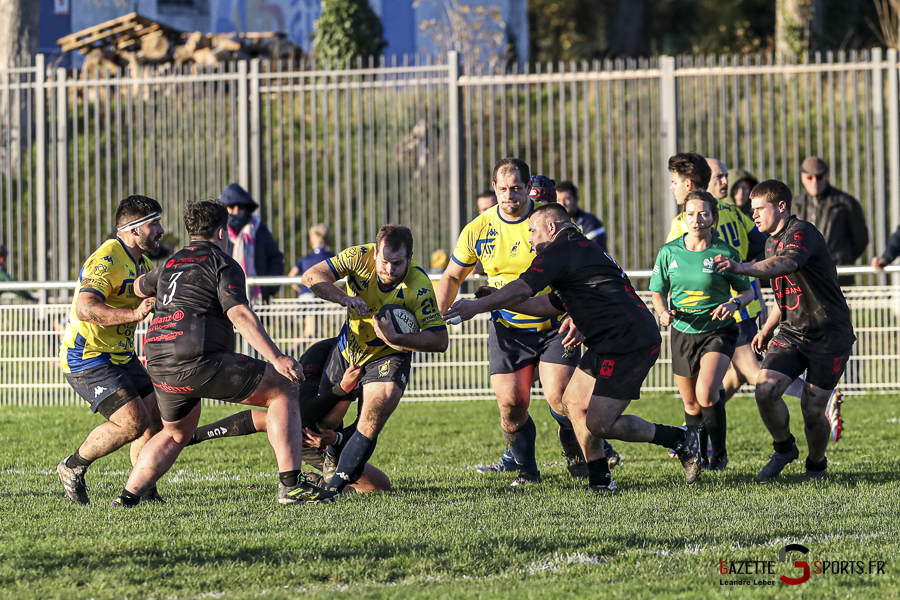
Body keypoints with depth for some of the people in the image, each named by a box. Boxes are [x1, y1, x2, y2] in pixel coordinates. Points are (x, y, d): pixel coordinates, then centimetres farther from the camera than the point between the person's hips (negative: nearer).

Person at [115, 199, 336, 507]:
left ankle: (126, 497, 18)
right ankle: (290, 485, -7)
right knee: (283, 390, 2)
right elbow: (239, 315, -13)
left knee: (176, 433, 30)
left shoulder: (170, 264, 22)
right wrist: (277, 358, -19)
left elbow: (140, 287, 44)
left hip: (158, 366, 7)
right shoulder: (222, 264, 1)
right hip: (198, 362, -7)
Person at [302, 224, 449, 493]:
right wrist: (346, 298, -38)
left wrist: (395, 339, -41)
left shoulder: (419, 287, -30)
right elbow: (312, 276, -22)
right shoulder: (360, 257, -23)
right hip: (348, 348, 4)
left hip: (389, 357, -4)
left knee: (369, 428, -21)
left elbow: (440, 340, -28)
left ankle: (336, 486, -7)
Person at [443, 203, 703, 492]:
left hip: (629, 343, -11)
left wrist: (478, 305, -4)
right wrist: (499, 302, 26)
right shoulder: (585, 250, 24)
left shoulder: (562, 251, -8)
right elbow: (552, 305, 29)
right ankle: (600, 481, 12)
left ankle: (680, 439, 0)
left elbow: (521, 289, -13)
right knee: (574, 402, 12)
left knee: (599, 423, -11)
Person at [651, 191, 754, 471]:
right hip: (683, 334, 3)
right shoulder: (669, 252, -2)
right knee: (691, 405, 11)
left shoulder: (725, 253, -10)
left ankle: (720, 453, -5)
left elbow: (747, 291, 1)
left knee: (706, 394, -24)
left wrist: (734, 303, -20)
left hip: (719, 332, -3)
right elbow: (658, 292, 9)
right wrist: (663, 312, -11)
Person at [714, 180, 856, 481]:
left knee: (812, 410, -7)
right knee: (765, 389, -15)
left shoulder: (802, 232, -16)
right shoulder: (772, 242, 14)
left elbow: (785, 264, -39)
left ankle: (817, 465, 20)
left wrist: (742, 267, -54)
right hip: (792, 333, 7)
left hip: (829, 336, -7)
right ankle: (784, 449, 9)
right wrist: (768, 328, 18)